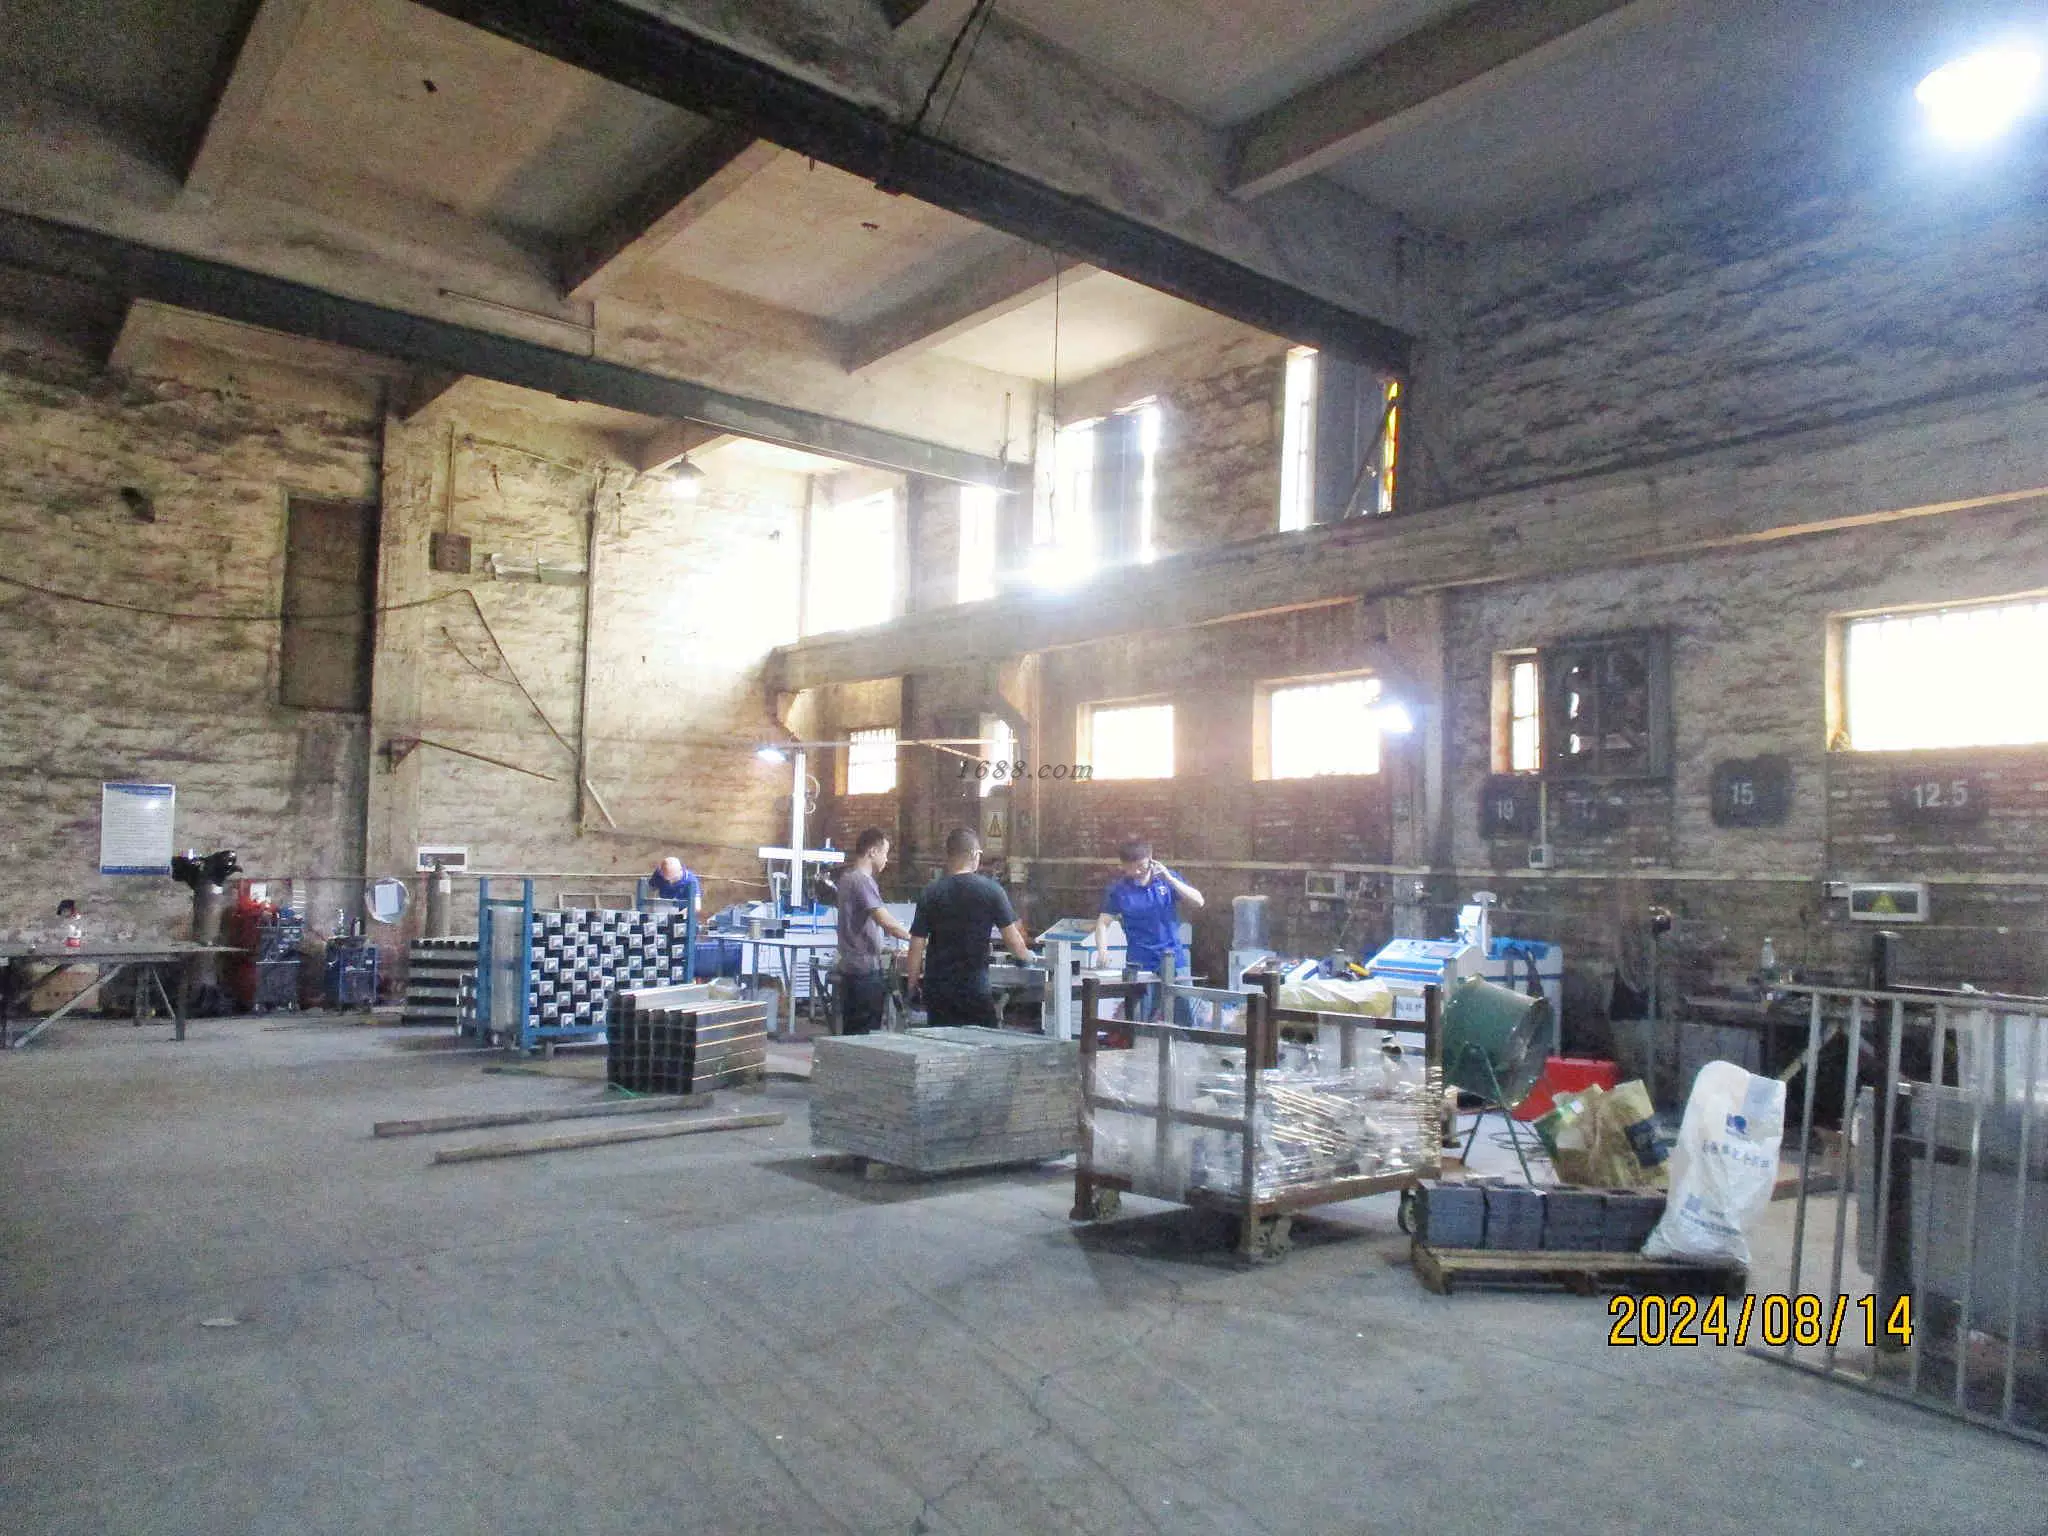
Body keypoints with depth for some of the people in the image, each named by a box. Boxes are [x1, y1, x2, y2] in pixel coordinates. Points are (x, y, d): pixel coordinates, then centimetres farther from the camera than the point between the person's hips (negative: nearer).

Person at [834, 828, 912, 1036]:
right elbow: (885, 921, -24)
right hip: (865, 970, -10)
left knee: (853, 1033, 13)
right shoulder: (862, 881, -16)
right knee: (865, 1032, -6)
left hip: (852, 967, 10)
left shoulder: (849, 877, 15)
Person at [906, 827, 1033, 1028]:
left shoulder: (930, 893, -2)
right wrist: (1026, 956, 16)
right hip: (974, 988, -2)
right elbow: (1011, 938, -5)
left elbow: (917, 945, -2)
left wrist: (912, 987, 8)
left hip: (936, 989, 3)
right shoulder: (990, 890, -7)